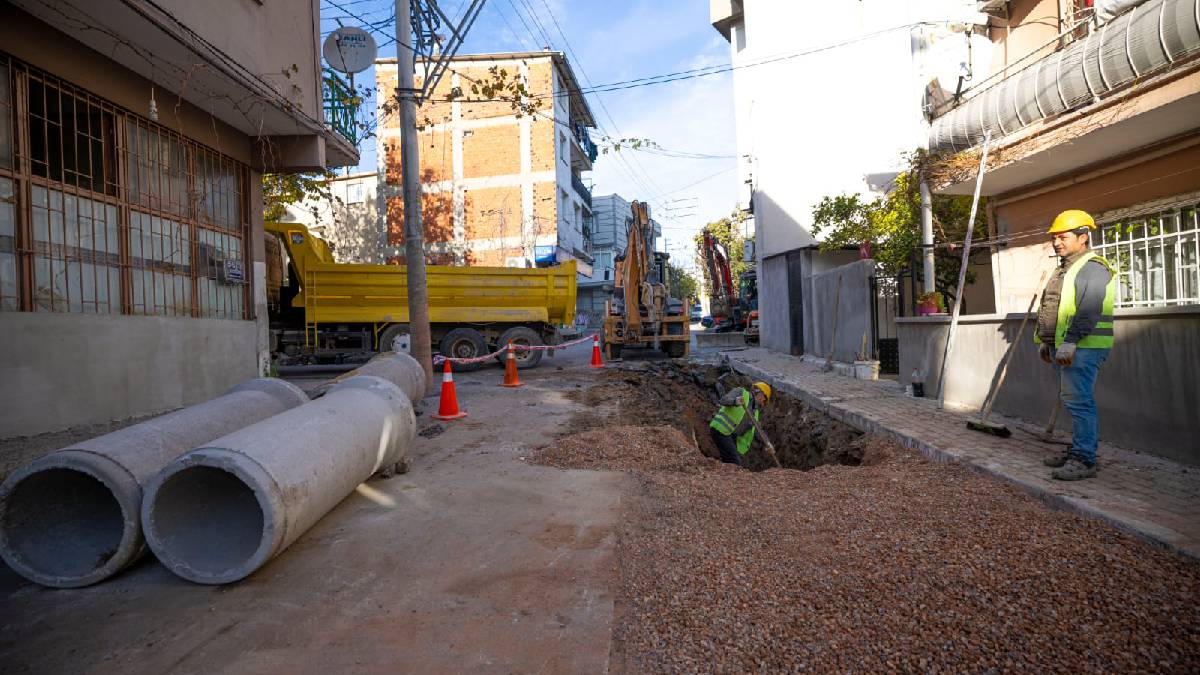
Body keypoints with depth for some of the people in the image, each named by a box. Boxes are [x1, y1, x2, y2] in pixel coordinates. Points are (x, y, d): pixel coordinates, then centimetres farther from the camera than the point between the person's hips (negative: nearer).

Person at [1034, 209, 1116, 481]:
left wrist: (1070, 342, -27)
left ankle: (1085, 460, -7)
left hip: (1082, 347, -10)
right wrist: (1046, 342, 24)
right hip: (1063, 347, 10)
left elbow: (1089, 310, -22)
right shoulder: (1064, 270, 22)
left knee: (1078, 401, -11)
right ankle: (1077, 451, 22)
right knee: (1074, 401, 14)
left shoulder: (1093, 268, -10)